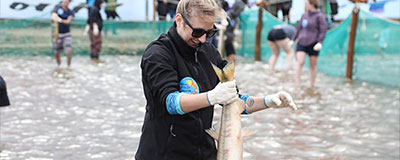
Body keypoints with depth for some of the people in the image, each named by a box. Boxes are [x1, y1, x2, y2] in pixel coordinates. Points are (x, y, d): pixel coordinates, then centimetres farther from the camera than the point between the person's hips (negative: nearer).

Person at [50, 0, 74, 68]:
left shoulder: (71, 13, -5)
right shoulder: (57, 8, -2)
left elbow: (68, 22, -23)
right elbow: (52, 18, -14)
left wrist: (61, 20, -43)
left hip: (67, 35, -1)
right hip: (57, 35, 1)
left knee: (68, 52, -21)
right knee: (57, 54, 7)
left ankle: (68, 66, -1)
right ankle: (59, 67, 31)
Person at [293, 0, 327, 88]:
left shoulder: (319, 16, -7)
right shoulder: (304, 15, 9)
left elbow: (323, 30, -10)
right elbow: (299, 28, 18)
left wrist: (320, 42, -21)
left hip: (313, 44, -4)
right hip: (302, 43, 4)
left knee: (313, 65, 8)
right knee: (300, 62, -13)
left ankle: (312, 86, 20)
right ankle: (297, 85, -15)